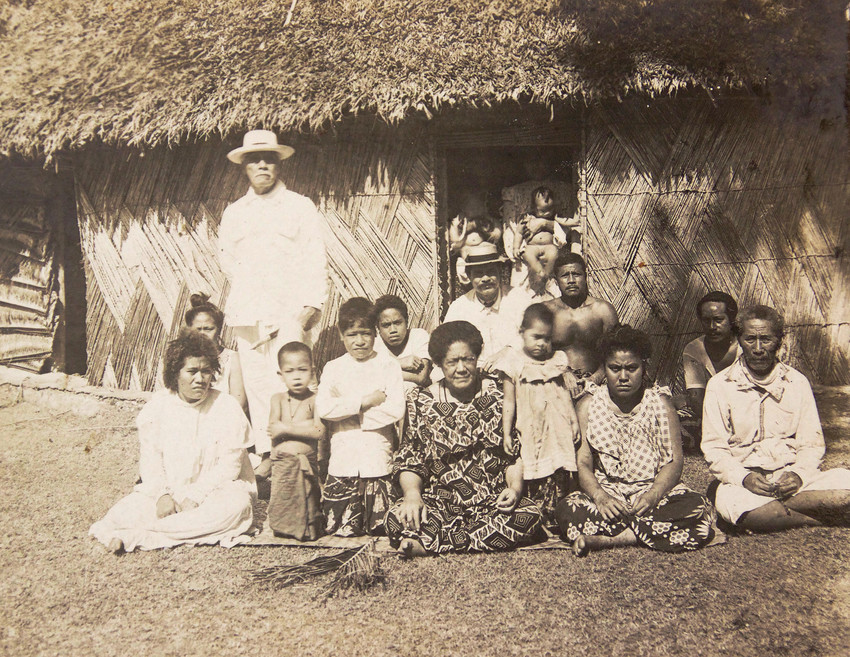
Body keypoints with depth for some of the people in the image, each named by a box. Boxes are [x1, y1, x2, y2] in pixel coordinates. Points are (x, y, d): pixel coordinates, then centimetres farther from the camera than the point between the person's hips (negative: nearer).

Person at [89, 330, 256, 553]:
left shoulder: (227, 408, -5)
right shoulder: (157, 405, 4)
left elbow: (229, 465, -11)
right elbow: (150, 460, 0)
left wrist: (195, 497, -21)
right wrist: (163, 495, -17)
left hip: (214, 491, -1)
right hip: (168, 491, 1)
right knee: (127, 510, -23)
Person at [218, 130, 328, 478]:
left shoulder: (301, 207, 8)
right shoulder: (234, 212, 18)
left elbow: (315, 260, 2)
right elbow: (225, 254, 31)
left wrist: (312, 304, -9)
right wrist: (246, 285, 16)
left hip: (289, 310, -3)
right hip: (247, 314, 4)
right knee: (256, 384, 2)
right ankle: (264, 455, 10)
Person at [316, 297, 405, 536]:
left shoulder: (388, 366, 2)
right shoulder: (333, 368, 7)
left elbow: (396, 409, -10)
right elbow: (322, 407, -9)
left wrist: (351, 412, -8)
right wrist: (365, 401, -12)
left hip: (378, 461, -1)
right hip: (342, 461, 1)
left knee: (378, 528, 2)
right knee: (342, 529, 0)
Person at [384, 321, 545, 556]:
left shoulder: (499, 394, 7)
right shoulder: (421, 402, 6)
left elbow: (517, 454, 9)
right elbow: (410, 460, 5)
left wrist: (515, 487, -10)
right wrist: (412, 494, -15)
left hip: (493, 502, 2)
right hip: (439, 504, -2)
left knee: (529, 517, -31)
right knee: (396, 520, -30)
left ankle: (428, 545, -24)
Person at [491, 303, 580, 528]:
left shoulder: (558, 361, 9)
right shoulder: (514, 362, -1)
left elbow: (568, 396, 16)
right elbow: (509, 401, 0)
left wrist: (575, 423, 12)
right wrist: (506, 433, -3)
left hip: (558, 432, 3)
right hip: (529, 433, -3)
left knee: (561, 478, 2)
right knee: (533, 481, -2)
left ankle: (555, 520, 11)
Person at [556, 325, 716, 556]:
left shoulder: (660, 403, 4)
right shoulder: (589, 405, 4)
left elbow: (674, 461, -2)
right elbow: (583, 462, -4)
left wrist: (651, 497, -21)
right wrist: (600, 497, -24)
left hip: (654, 492, 2)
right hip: (606, 493, -1)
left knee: (698, 509, -30)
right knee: (568, 510, -31)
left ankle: (605, 540, -27)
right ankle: (645, 533, -24)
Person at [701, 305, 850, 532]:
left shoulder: (797, 382, 10)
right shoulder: (719, 385, 3)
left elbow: (812, 443, 9)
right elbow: (714, 449, 0)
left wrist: (798, 474, -13)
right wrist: (744, 478, -19)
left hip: (793, 478, 2)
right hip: (744, 480, -1)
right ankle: (824, 517, -22)